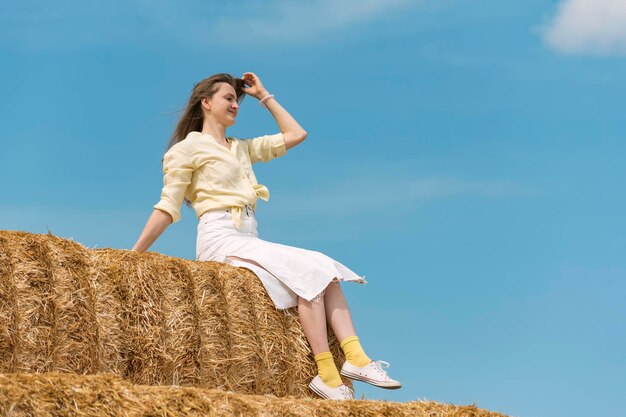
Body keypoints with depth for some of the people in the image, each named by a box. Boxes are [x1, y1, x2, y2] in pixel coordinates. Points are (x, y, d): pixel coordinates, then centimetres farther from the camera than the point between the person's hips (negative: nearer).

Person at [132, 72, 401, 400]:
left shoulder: (241, 148, 24)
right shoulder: (188, 148, 3)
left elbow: (296, 135, 25)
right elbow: (167, 208, -3)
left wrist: (264, 96, 25)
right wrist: (133, 256, -11)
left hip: (249, 240, 8)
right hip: (221, 239, -8)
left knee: (326, 271, -13)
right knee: (309, 271, -24)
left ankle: (356, 358, -25)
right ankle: (327, 376, -29)